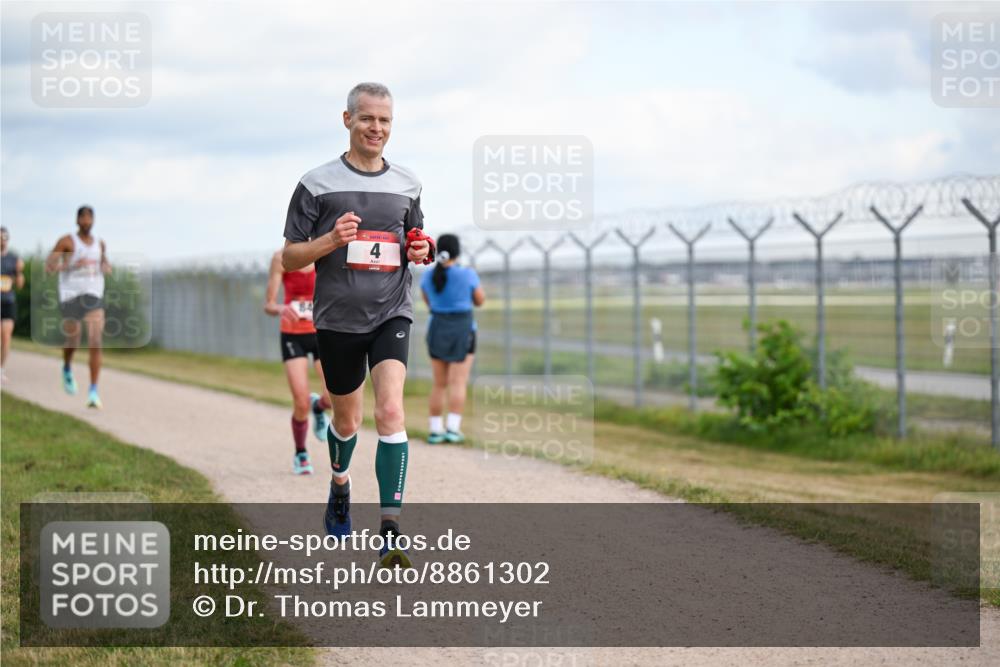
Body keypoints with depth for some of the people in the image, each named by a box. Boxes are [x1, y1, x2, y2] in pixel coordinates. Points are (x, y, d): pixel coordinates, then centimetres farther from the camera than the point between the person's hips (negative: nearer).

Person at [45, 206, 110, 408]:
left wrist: (107, 267, 4)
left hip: (94, 297, 2)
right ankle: (67, 369, 46)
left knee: (95, 344, -13)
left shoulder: (100, 243, 11)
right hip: (71, 298, -2)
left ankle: (93, 393, -13)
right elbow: (48, 266, -10)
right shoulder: (66, 241, -4)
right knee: (73, 342, 9)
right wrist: (72, 265, -24)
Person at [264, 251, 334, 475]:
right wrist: (280, 309, -31)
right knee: (301, 404, -12)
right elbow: (268, 305, -8)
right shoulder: (281, 258, -9)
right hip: (293, 336, -1)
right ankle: (300, 454, 15)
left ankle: (318, 406, 22)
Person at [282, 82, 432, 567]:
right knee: (347, 421, 13)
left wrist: (420, 252, -1)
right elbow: (290, 258, -1)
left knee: (390, 411, -17)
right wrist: (332, 240, -19)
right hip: (337, 318, -1)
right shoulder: (318, 183, -2)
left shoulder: (406, 184, 8)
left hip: (391, 314, 1)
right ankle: (339, 487, 46)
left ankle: (390, 531, -19)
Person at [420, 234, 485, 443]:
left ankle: (435, 430, 8)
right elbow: (480, 300, 2)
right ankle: (453, 429, -14)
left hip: (437, 332, 4)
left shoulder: (428, 276, -2)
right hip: (462, 333, -3)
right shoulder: (467, 274, -12)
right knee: (458, 383, -3)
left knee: (439, 383, 11)